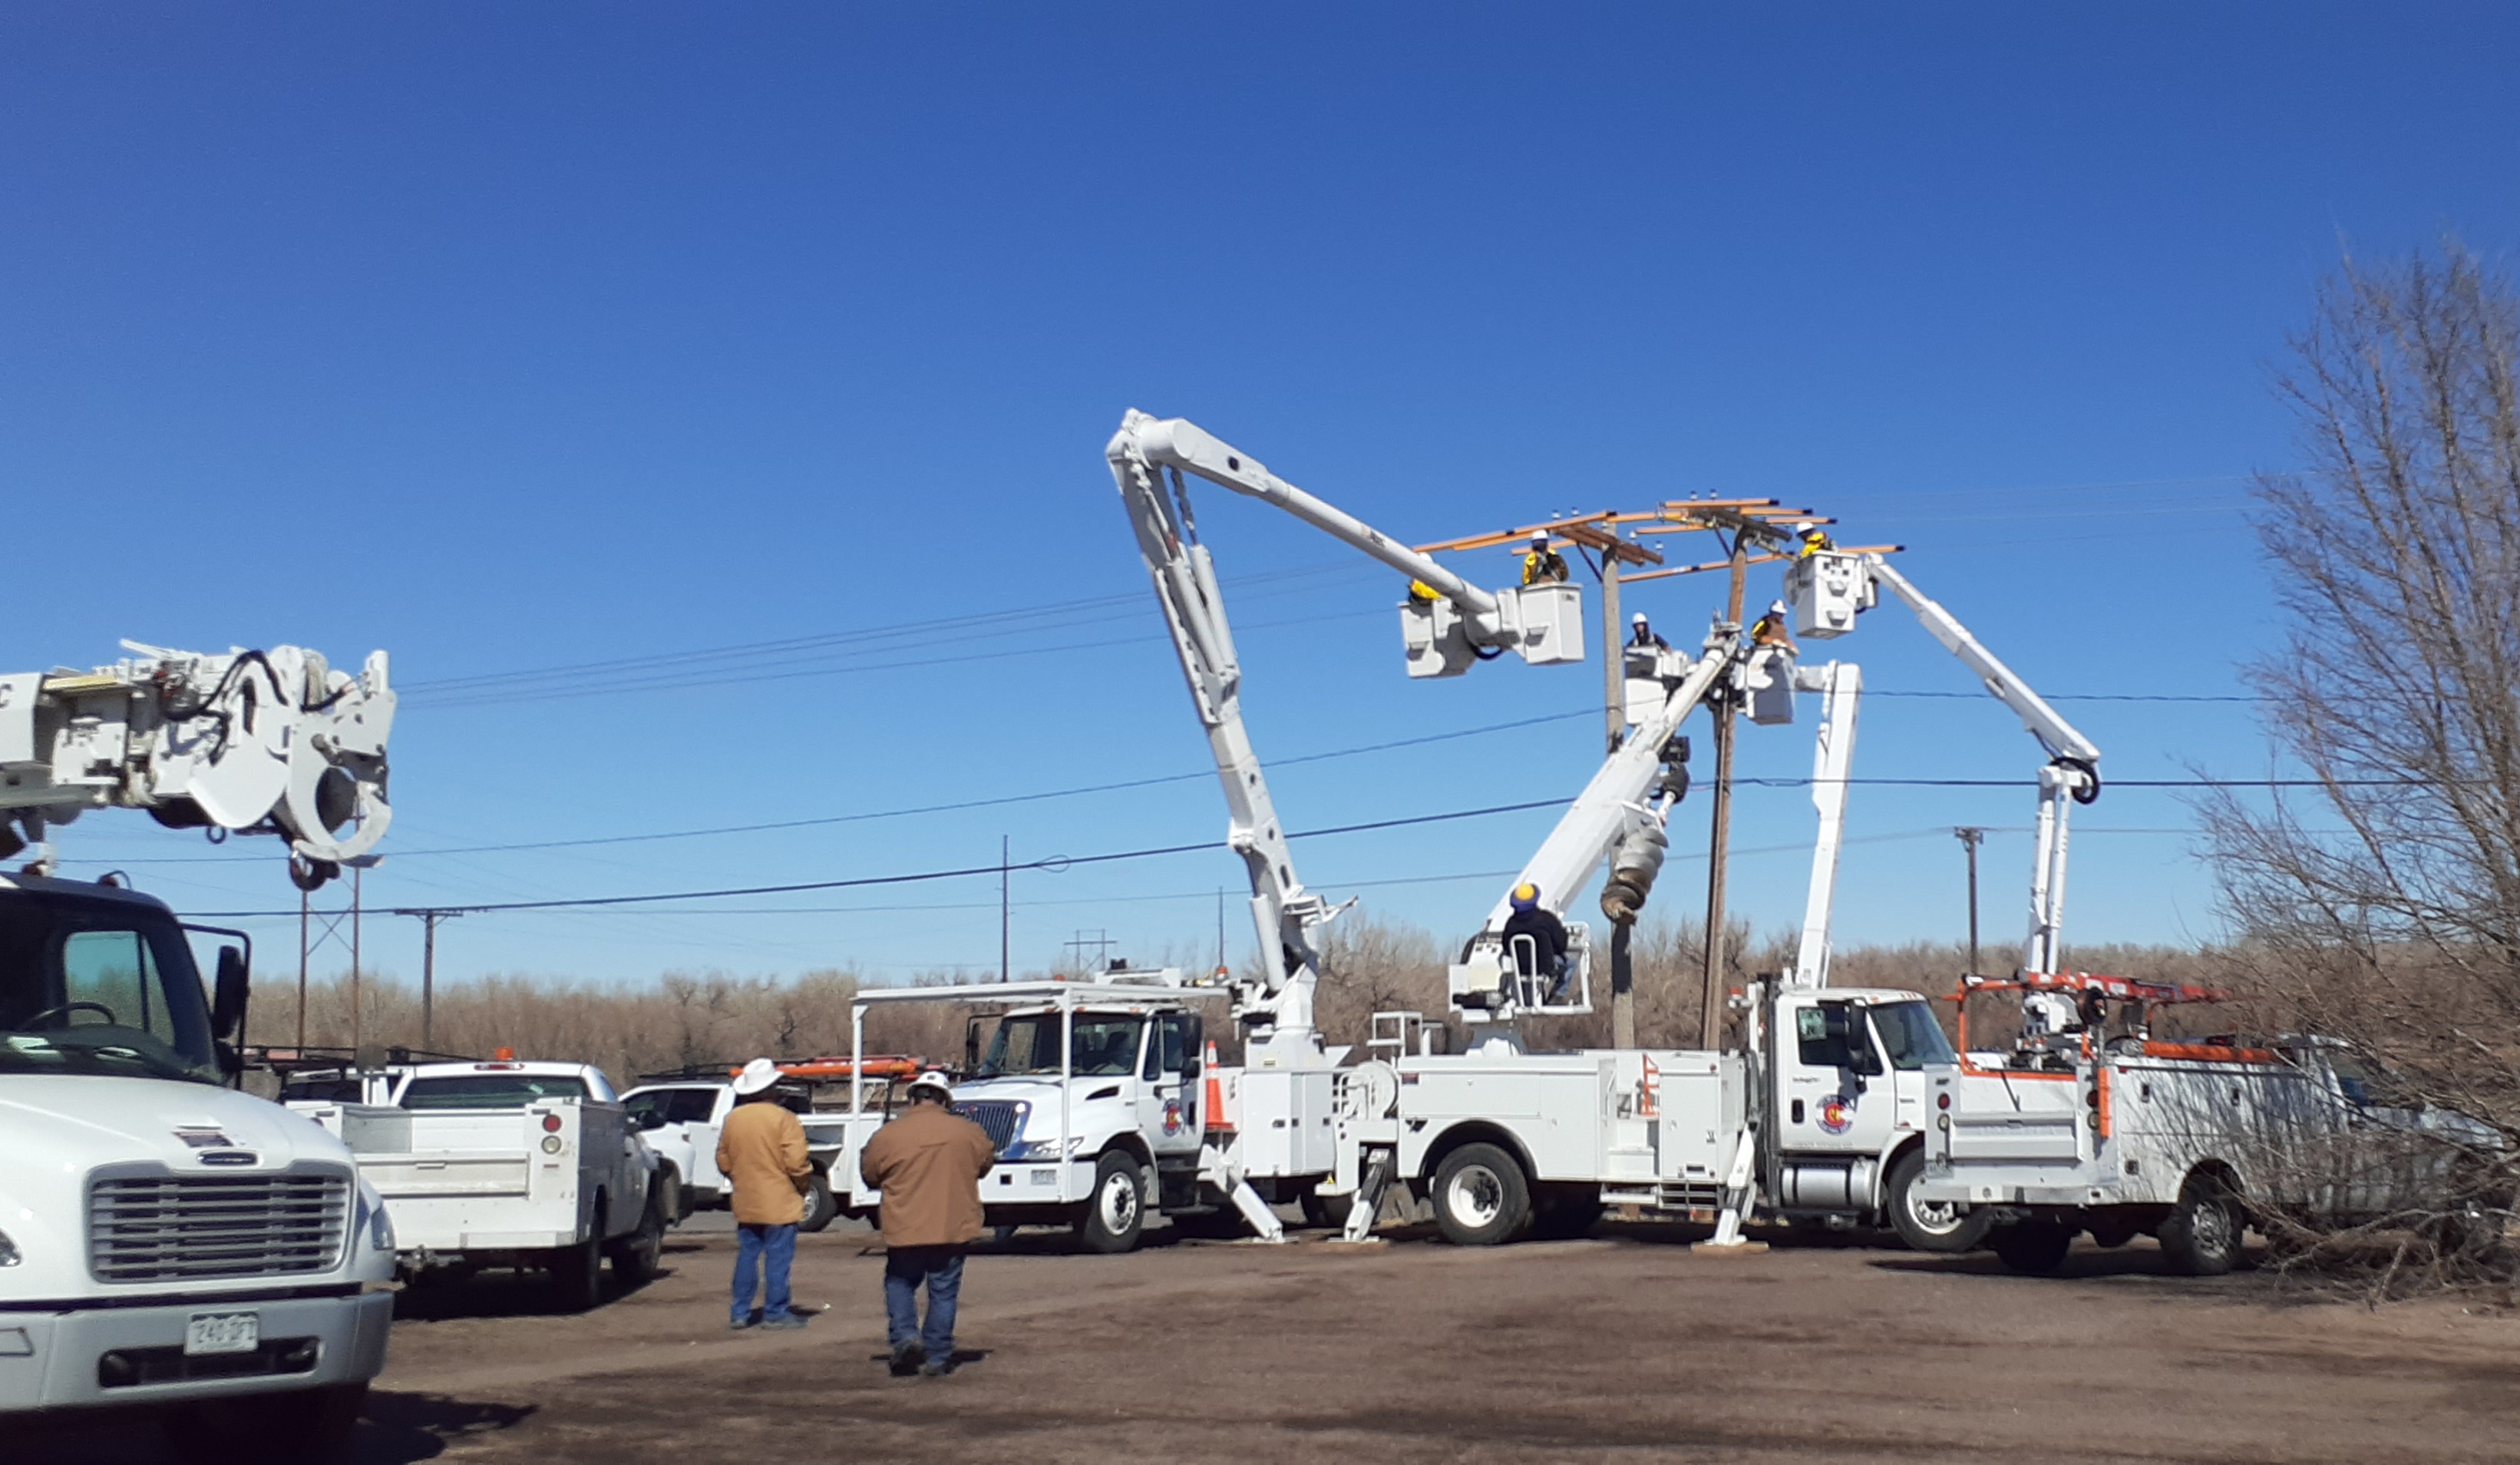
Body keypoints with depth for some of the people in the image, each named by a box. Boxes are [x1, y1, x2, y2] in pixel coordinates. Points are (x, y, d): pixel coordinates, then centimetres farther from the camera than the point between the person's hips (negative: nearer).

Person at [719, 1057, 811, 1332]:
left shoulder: (732, 1119, 5)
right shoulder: (783, 1119, -14)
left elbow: (723, 1162, 11)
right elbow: (796, 1163, -18)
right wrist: (802, 1188, 0)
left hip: (746, 1204, 6)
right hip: (779, 1204, -6)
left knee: (747, 1256, 13)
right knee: (777, 1258, 1)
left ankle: (740, 1313, 15)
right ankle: (775, 1313, 4)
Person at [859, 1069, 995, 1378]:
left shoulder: (887, 1136, -6)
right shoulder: (968, 1132, -2)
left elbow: (870, 1175, 8)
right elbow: (986, 1162, 15)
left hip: (904, 1231, -1)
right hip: (954, 1229, 1)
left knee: (899, 1283, 19)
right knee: (944, 1293, 11)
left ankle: (905, 1336, 0)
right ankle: (937, 1358, 12)